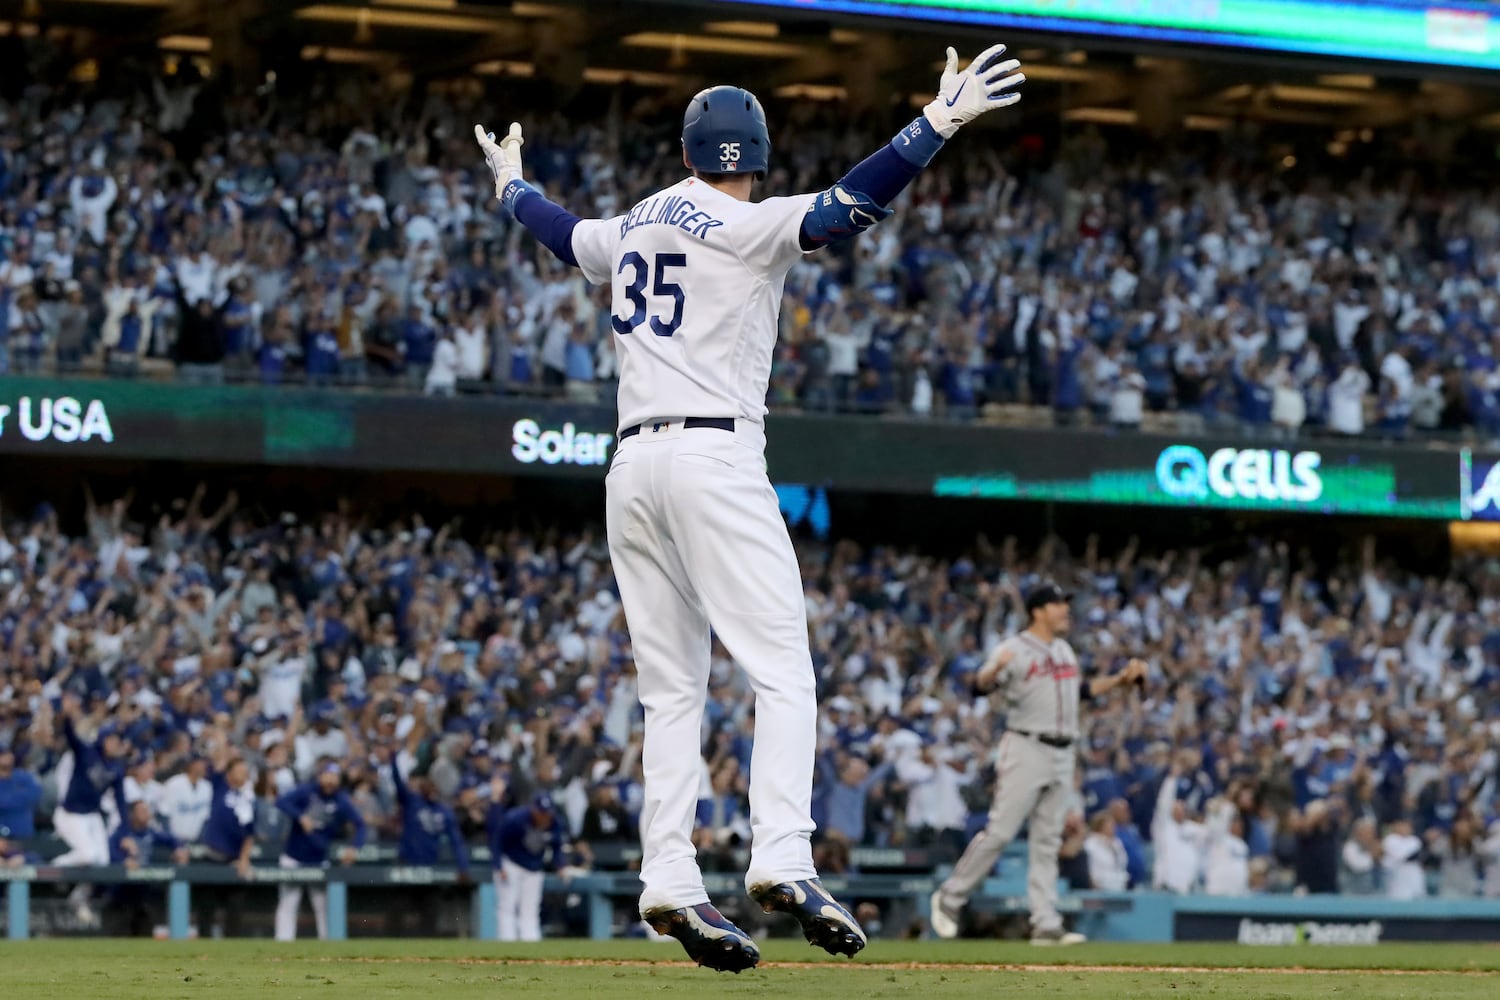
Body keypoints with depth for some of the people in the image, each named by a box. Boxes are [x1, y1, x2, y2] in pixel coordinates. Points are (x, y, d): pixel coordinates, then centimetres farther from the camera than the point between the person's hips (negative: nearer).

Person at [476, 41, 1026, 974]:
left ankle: (670, 880, -3)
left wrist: (512, 187, 59)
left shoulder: (633, 228, 18)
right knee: (783, 670, -10)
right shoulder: (745, 227, -3)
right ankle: (783, 862, -26)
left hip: (632, 466, 7)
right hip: (715, 456, -7)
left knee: (674, 687, 8)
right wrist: (937, 126, -23)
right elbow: (847, 207, -18)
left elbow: (569, 233, 39)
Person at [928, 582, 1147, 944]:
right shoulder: (1015, 649, -8)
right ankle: (950, 898, 4)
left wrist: (1121, 679, 21)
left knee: (1048, 841, 6)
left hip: (1062, 755, 7)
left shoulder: (1065, 650, 16)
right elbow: (979, 687, -18)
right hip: (1026, 748, -7)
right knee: (1000, 832, -9)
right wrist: (996, 669, -39)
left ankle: (1046, 926, 4)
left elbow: (1081, 690, 29)